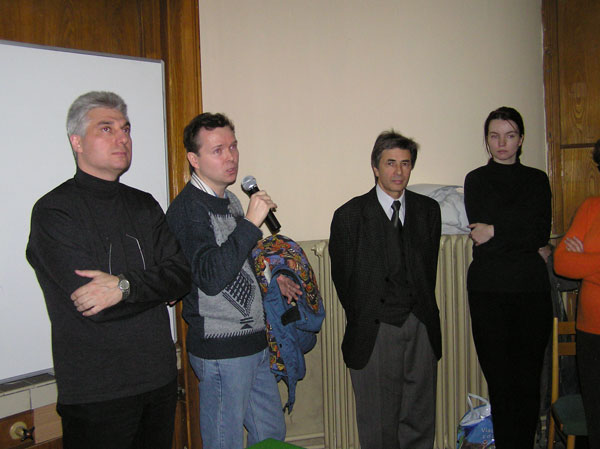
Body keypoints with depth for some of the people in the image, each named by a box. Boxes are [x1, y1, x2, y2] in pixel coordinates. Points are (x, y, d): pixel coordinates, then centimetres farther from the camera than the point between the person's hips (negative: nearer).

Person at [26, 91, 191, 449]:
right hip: (96, 390, -6)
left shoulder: (144, 205, 9)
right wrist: (156, 287, -10)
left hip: (160, 377, 6)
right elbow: (92, 304, -21)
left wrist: (125, 286, -19)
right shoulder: (54, 211, -11)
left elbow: (182, 274, -3)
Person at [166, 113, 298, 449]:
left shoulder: (231, 201, 11)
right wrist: (250, 222, -29)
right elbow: (211, 277, -29)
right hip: (221, 350, -8)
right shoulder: (187, 209, -17)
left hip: (254, 343, 9)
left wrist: (271, 279, 19)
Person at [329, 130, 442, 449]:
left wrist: (423, 310, 6)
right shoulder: (349, 215, -5)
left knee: (420, 420, 13)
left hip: (421, 328, 4)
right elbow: (343, 277, 0)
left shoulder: (428, 210, 7)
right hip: (375, 330, -3)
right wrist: (362, 322, 4)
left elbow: (430, 266, 11)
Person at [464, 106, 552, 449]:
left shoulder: (538, 180, 13)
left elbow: (543, 232, -1)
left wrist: (496, 231, -8)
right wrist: (524, 238, -5)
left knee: (530, 378, 4)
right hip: (489, 289, -2)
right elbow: (482, 239, -4)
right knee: (500, 379, 1)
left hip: (532, 288, 2)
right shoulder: (477, 180, 7)